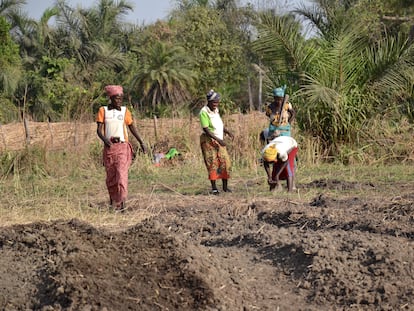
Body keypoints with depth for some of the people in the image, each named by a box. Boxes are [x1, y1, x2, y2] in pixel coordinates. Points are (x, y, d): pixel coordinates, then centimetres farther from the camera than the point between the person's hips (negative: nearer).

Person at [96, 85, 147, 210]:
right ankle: (113, 199, 28)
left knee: (121, 173, -14)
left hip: (122, 147, -1)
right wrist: (104, 139, -22)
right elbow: (99, 130, -2)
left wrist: (141, 142, 11)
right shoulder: (103, 110, 4)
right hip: (108, 147, 1)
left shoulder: (125, 111, 5)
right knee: (110, 175, 8)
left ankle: (120, 203, -19)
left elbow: (132, 128, 14)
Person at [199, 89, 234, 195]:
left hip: (219, 141, 7)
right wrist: (218, 139, -25)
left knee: (225, 162, 0)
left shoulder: (216, 110, 10)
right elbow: (206, 129, -20)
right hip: (209, 141, -7)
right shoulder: (204, 112, -15)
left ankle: (225, 186, 7)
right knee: (212, 164, -6)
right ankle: (214, 187, 1)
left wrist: (228, 132, 5)